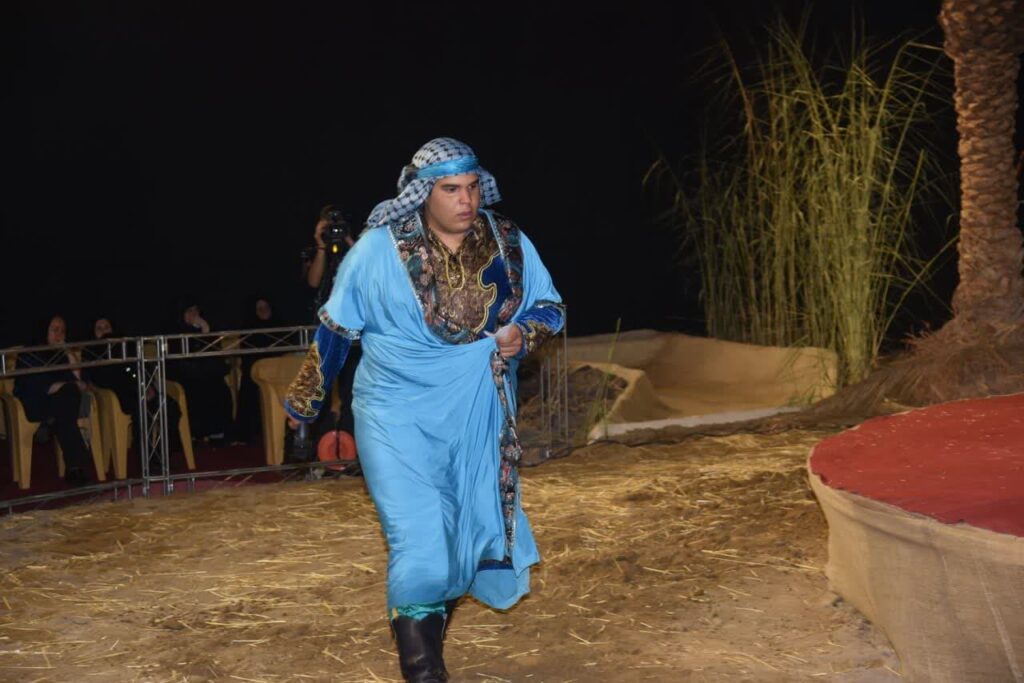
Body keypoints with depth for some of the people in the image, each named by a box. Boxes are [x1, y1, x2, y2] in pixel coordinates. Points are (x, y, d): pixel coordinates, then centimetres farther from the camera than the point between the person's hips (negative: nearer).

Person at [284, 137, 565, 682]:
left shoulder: (508, 244, -2)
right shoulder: (378, 249, -8)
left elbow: (549, 307, 9)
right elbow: (336, 328, 2)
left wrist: (523, 333, -14)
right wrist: (305, 395, 10)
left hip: (479, 421, 4)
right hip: (400, 420, -3)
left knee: (467, 540, 15)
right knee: (419, 549, -9)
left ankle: (429, 636, 40)